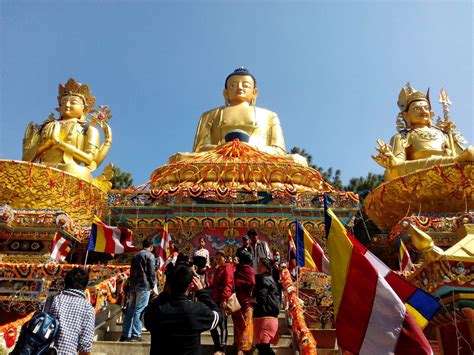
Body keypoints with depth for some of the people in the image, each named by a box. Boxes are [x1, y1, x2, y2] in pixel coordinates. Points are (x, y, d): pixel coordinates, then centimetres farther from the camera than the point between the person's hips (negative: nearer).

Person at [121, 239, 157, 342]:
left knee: (130, 310, 9)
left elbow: (132, 271, 20)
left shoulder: (135, 256, 19)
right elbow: (151, 272, -9)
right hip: (144, 285, -7)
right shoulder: (150, 255, -3)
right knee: (139, 310, -5)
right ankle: (136, 335, -4)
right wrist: (154, 286, -5)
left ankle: (125, 335, 11)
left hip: (133, 285, 7)